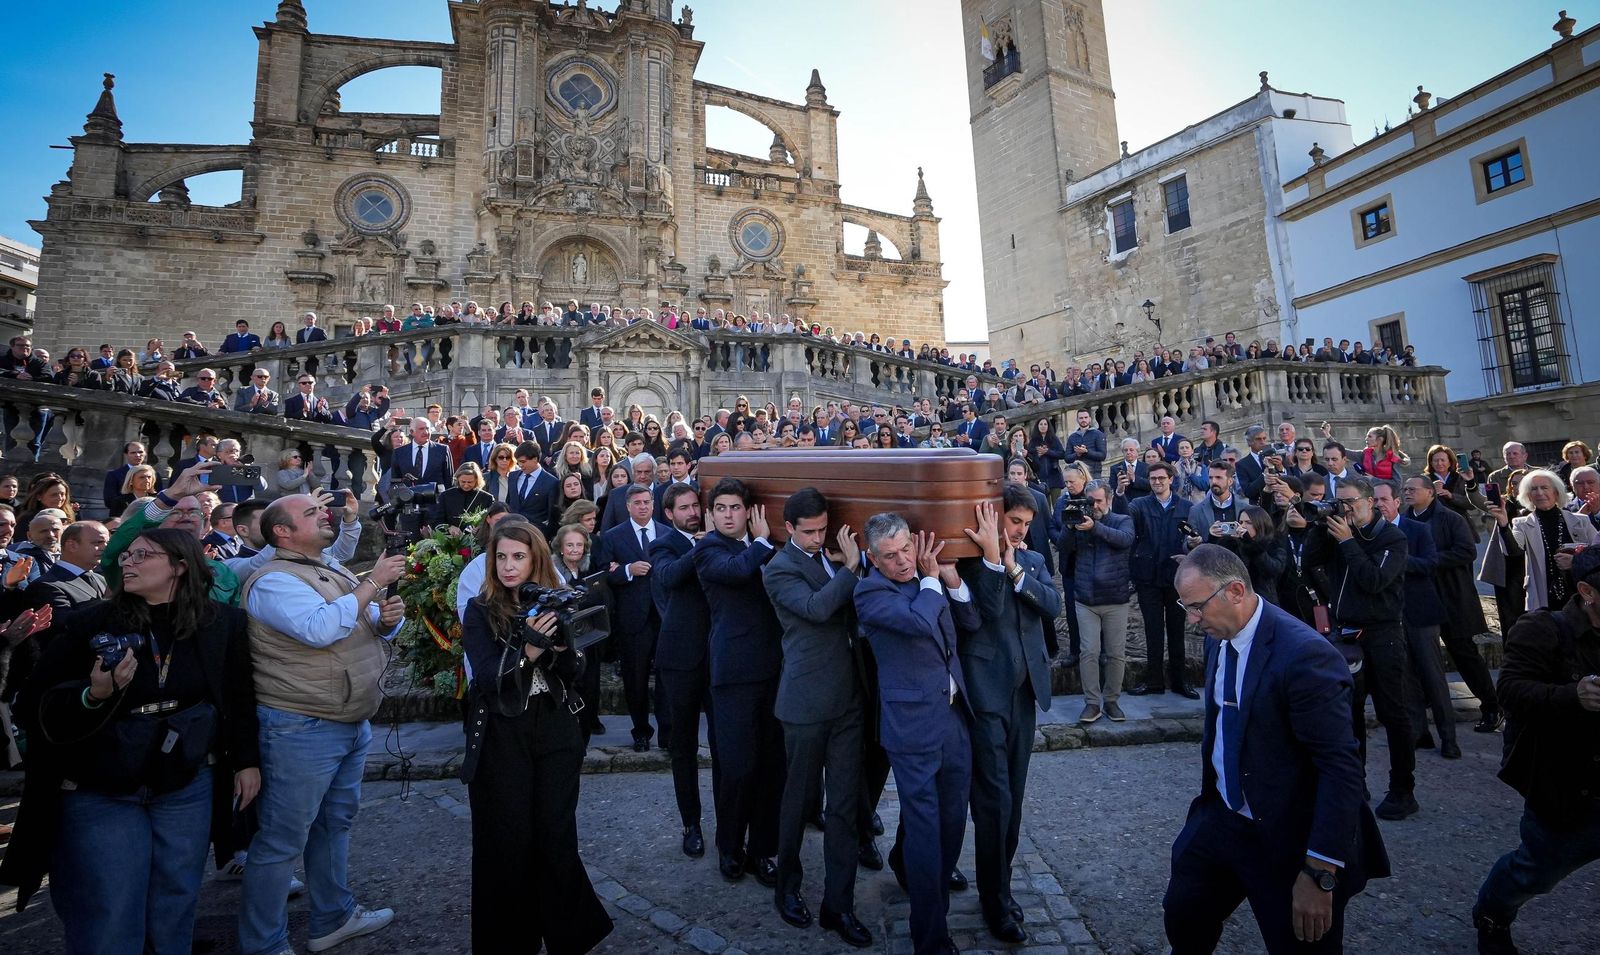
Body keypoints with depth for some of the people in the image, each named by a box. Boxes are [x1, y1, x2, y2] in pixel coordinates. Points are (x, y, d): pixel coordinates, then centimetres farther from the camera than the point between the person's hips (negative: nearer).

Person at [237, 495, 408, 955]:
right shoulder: (273, 580, -16)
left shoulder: (335, 570, 11)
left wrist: (389, 618, -5)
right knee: (282, 840, 4)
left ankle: (335, 917, 37)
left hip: (352, 724, 9)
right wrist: (373, 583, -26)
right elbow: (320, 629, -32)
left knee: (335, 823, 21)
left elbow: (372, 628, 17)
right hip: (301, 729, -9)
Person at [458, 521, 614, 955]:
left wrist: (561, 645, -20)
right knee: (507, 841, 5)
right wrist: (529, 648, -30)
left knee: (557, 835, 6)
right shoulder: (480, 611, -4)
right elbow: (487, 676, -14)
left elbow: (574, 673, 0)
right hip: (502, 736, -2)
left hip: (555, 732, 2)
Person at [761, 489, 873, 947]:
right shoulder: (779, 569, -8)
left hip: (848, 696, 5)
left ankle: (838, 904, 20)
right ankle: (787, 887, 35)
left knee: (845, 804, 8)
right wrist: (850, 566, -17)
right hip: (807, 701, -5)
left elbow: (856, 608, 13)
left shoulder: (833, 556, 10)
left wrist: (854, 560, 0)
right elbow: (816, 607, -24)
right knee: (799, 799, 12)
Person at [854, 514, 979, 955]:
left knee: (952, 819, 19)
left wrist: (951, 577, -3)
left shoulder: (930, 577, 8)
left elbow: (971, 621, 10)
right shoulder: (870, 592, -14)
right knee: (926, 827, 1)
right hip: (914, 723, -7)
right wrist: (931, 579, -11)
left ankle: (908, 867, 48)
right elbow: (920, 622, -27)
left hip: (955, 715, 7)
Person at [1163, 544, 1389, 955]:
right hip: (1222, 818, 8)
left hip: (1289, 840, -7)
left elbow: (1341, 767, -26)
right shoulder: (1219, 638, 0)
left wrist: (1320, 873, -25)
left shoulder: (1305, 655, -26)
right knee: (1182, 920, 18)